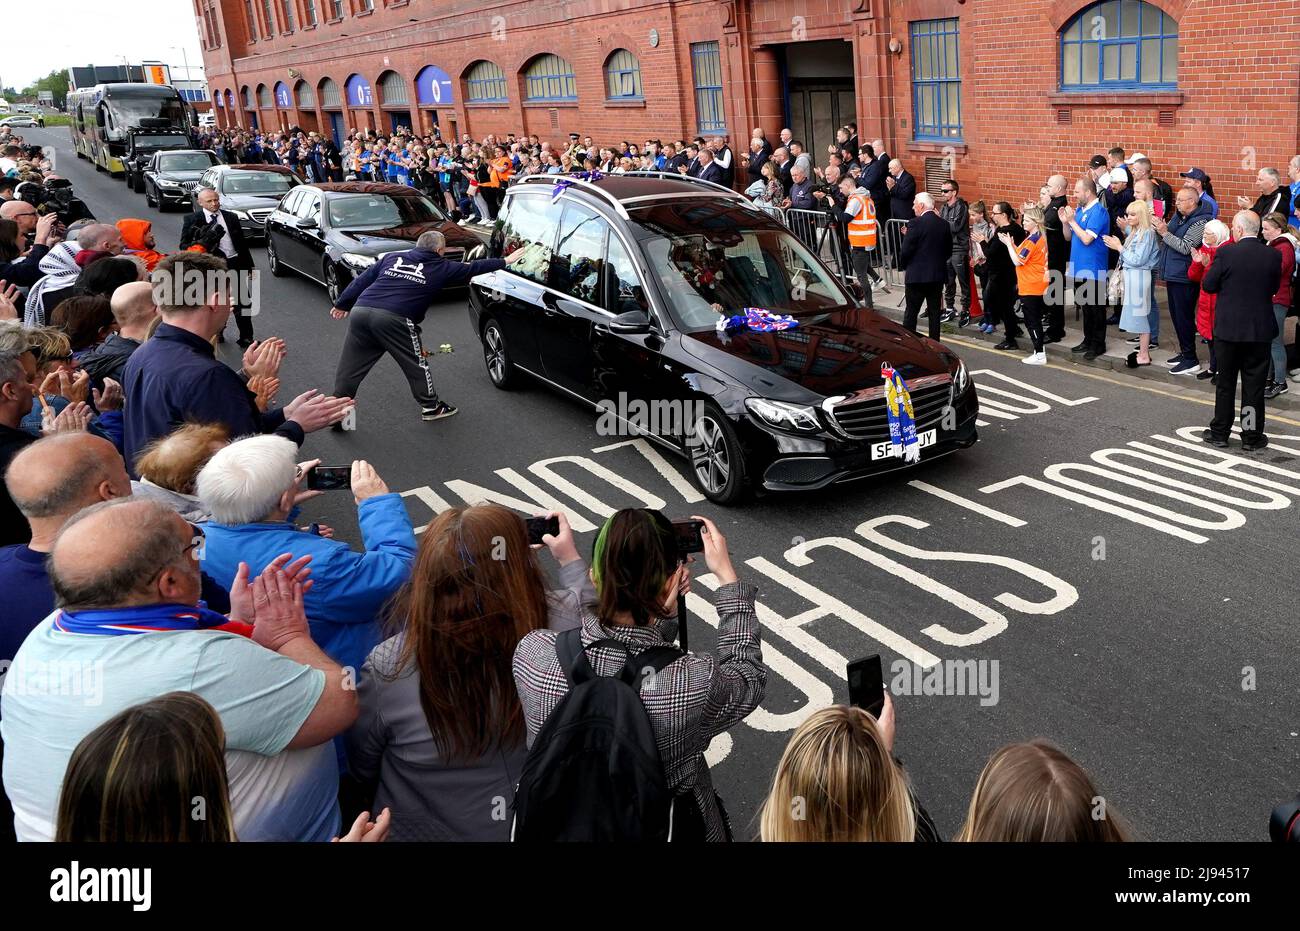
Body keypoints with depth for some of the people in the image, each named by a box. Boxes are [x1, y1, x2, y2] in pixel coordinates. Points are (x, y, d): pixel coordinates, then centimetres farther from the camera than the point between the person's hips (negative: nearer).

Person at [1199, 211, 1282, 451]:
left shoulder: (1225, 253, -13)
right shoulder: (1273, 255, -4)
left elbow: (1208, 285, -7)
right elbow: (1274, 288, 7)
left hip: (1228, 328, -1)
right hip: (1260, 330, 1)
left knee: (1225, 383, 11)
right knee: (1254, 385, 8)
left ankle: (1219, 433, 17)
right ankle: (1252, 436, 13)